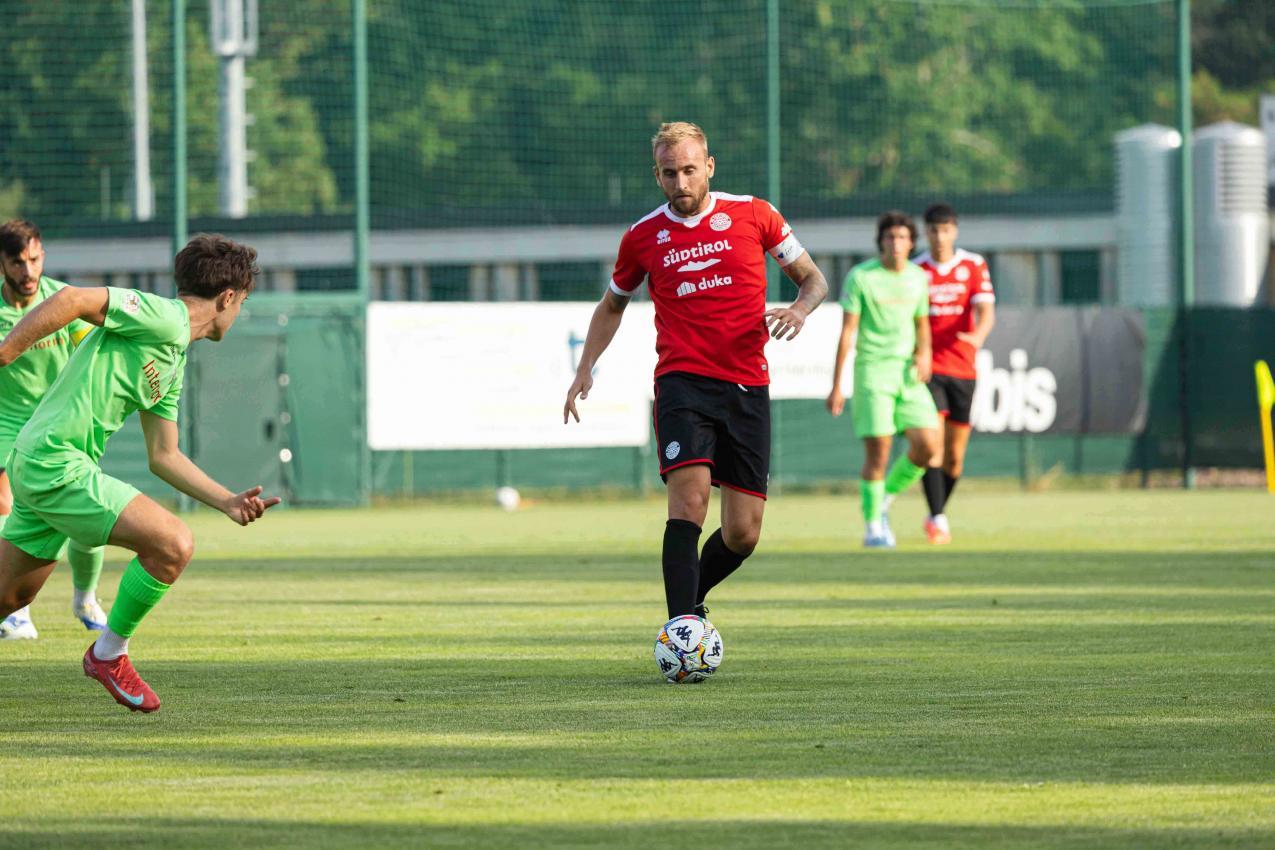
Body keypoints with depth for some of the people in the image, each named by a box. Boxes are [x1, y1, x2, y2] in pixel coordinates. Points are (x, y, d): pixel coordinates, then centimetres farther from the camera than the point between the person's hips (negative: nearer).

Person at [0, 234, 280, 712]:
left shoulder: (174, 362, 18)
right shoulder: (163, 318, -12)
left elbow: (164, 456, 23)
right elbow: (71, 300, -21)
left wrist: (228, 502, 17)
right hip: (55, 465, -10)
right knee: (173, 544, -14)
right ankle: (108, 655, 1)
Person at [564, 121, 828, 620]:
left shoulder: (753, 215, 5)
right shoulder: (643, 237, 7)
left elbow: (814, 278, 12)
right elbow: (612, 305, 24)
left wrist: (799, 309, -10)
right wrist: (585, 369, 11)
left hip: (748, 387, 1)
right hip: (683, 381, -1)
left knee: (743, 535, 1)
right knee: (690, 495, -25)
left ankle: (691, 599, 28)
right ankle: (681, 626, -29)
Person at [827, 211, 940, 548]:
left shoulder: (918, 277, 9)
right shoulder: (860, 277, -5)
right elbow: (847, 331, -5)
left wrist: (924, 353, -1)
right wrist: (836, 386, -7)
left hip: (908, 370, 5)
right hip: (872, 368, -5)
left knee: (927, 445, -7)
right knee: (878, 450, -9)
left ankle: (885, 497, 17)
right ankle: (873, 527, 5)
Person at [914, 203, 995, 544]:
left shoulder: (974, 266, 2)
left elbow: (986, 311, -10)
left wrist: (978, 336, -30)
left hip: (962, 368, 2)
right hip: (927, 368, -2)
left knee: (955, 456, 7)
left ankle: (937, 513, 26)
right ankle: (938, 519, -19)